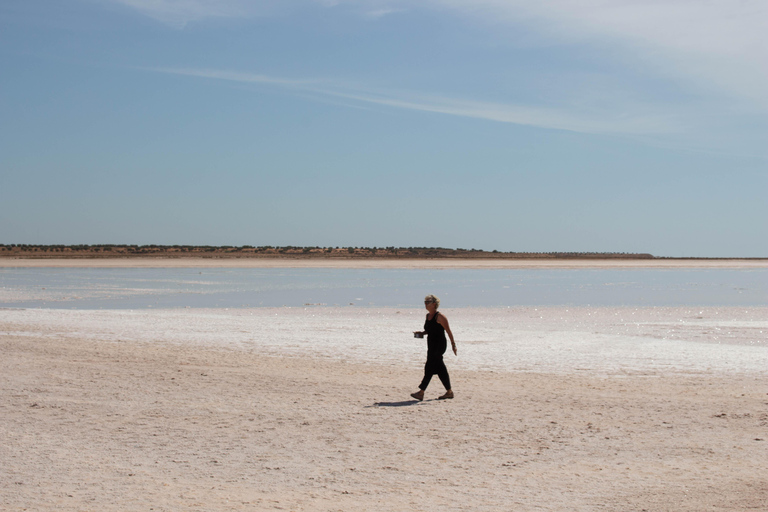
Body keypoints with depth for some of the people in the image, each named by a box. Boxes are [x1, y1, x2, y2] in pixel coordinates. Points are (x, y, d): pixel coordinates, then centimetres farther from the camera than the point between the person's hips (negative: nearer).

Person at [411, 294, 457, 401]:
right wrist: (421, 333, 6)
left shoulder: (439, 316, -12)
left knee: (429, 367, -12)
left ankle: (421, 392, -14)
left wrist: (453, 344, -10)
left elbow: (448, 331, -10)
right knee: (440, 369, 11)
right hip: (431, 344, 9)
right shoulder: (428, 315, 12)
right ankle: (449, 392, 19)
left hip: (439, 345, -9)